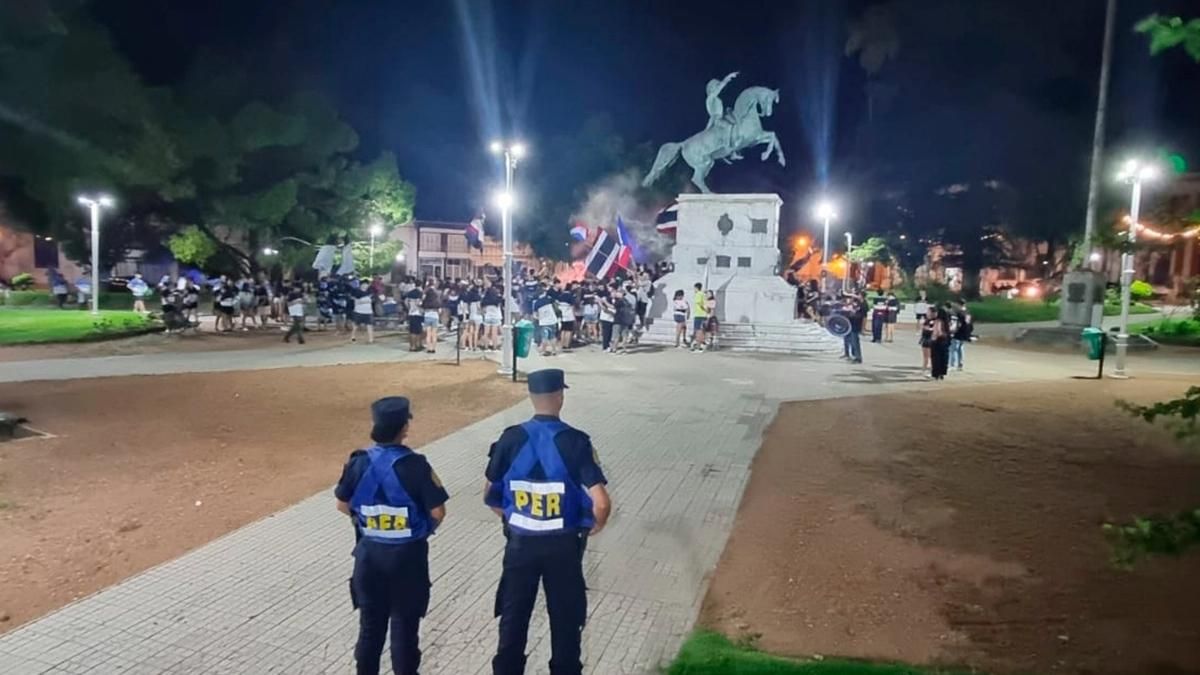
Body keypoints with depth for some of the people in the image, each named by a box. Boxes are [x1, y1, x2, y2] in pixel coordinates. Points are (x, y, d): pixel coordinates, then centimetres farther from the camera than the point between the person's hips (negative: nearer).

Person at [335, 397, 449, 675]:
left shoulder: (358, 462, -8)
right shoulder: (415, 465, -20)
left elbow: (342, 505, 3)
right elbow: (438, 512, -16)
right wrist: (425, 529, 5)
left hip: (369, 552, 4)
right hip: (407, 554, -3)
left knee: (370, 621, 18)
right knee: (404, 623, 11)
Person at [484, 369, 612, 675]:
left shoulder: (511, 438, -10)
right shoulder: (575, 441, -17)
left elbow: (489, 495, 0)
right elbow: (602, 503, -21)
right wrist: (595, 526, 0)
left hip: (520, 542, 2)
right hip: (563, 545, -2)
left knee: (513, 616, 19)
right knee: (565, 618, 17)